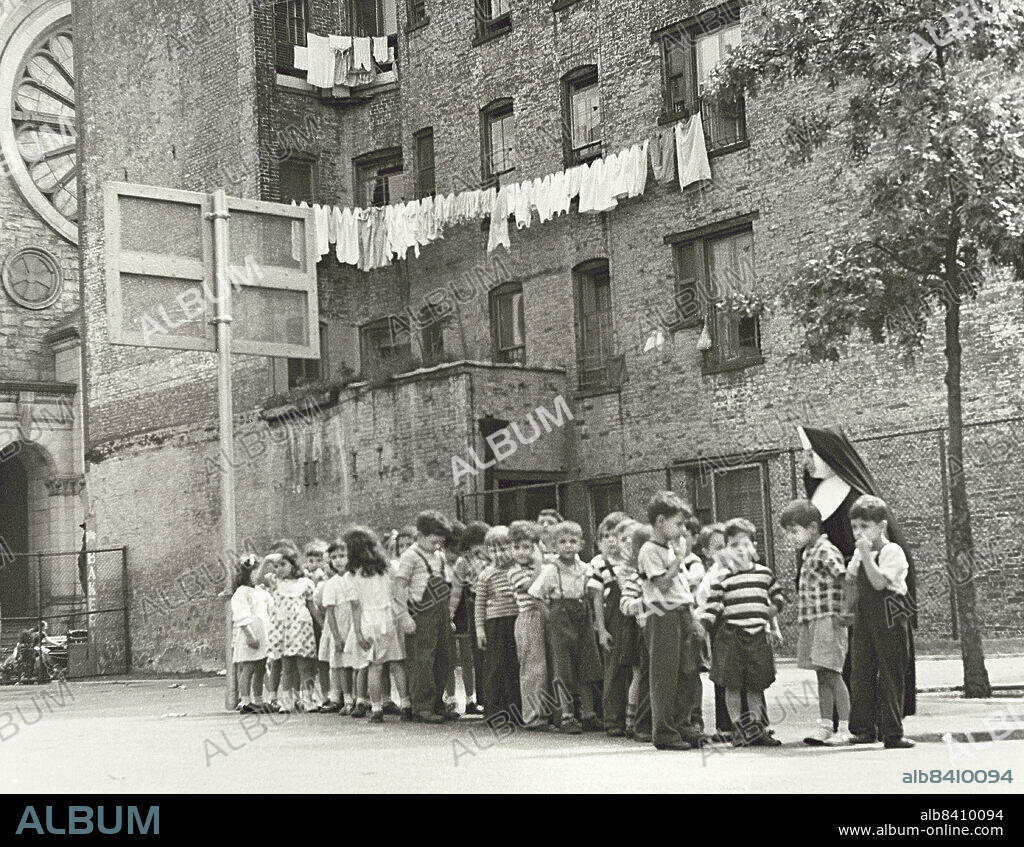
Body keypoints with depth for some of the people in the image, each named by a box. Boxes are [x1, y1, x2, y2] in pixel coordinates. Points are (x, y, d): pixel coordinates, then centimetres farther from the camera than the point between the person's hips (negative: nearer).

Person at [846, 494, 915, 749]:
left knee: (890, 675, -2)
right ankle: (865, 728, 10)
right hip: (864, 619, 7)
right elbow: (850, 582, 17)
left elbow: (879, 583, -21)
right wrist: (857, 559, 6)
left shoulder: (891, 551, -10)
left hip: (889, 619, -7)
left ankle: (892, 732, 2)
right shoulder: (860, 553, 14)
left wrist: (866, 554, -23)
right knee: (861, 673, 5)